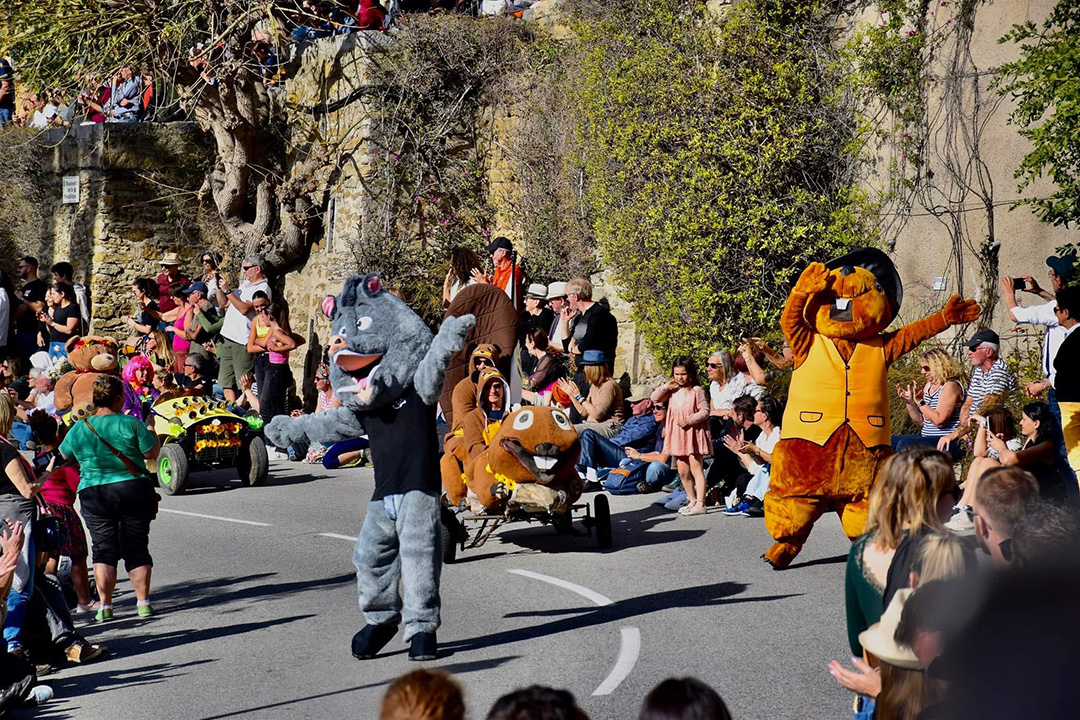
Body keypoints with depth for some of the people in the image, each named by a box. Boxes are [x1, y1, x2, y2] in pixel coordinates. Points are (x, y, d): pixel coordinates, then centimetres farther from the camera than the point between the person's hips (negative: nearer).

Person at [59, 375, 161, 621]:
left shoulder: (79, 429, 0)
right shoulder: (130, 424, -9)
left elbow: (63, 456, 15)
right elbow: (152, 452, -5)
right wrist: (150, 432, 13)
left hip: (93, 495, 1)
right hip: (134, 490, -1)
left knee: (103, 548, 8)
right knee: (136, 548, 7)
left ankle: (104, 606, 2)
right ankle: (143, 603, 6)